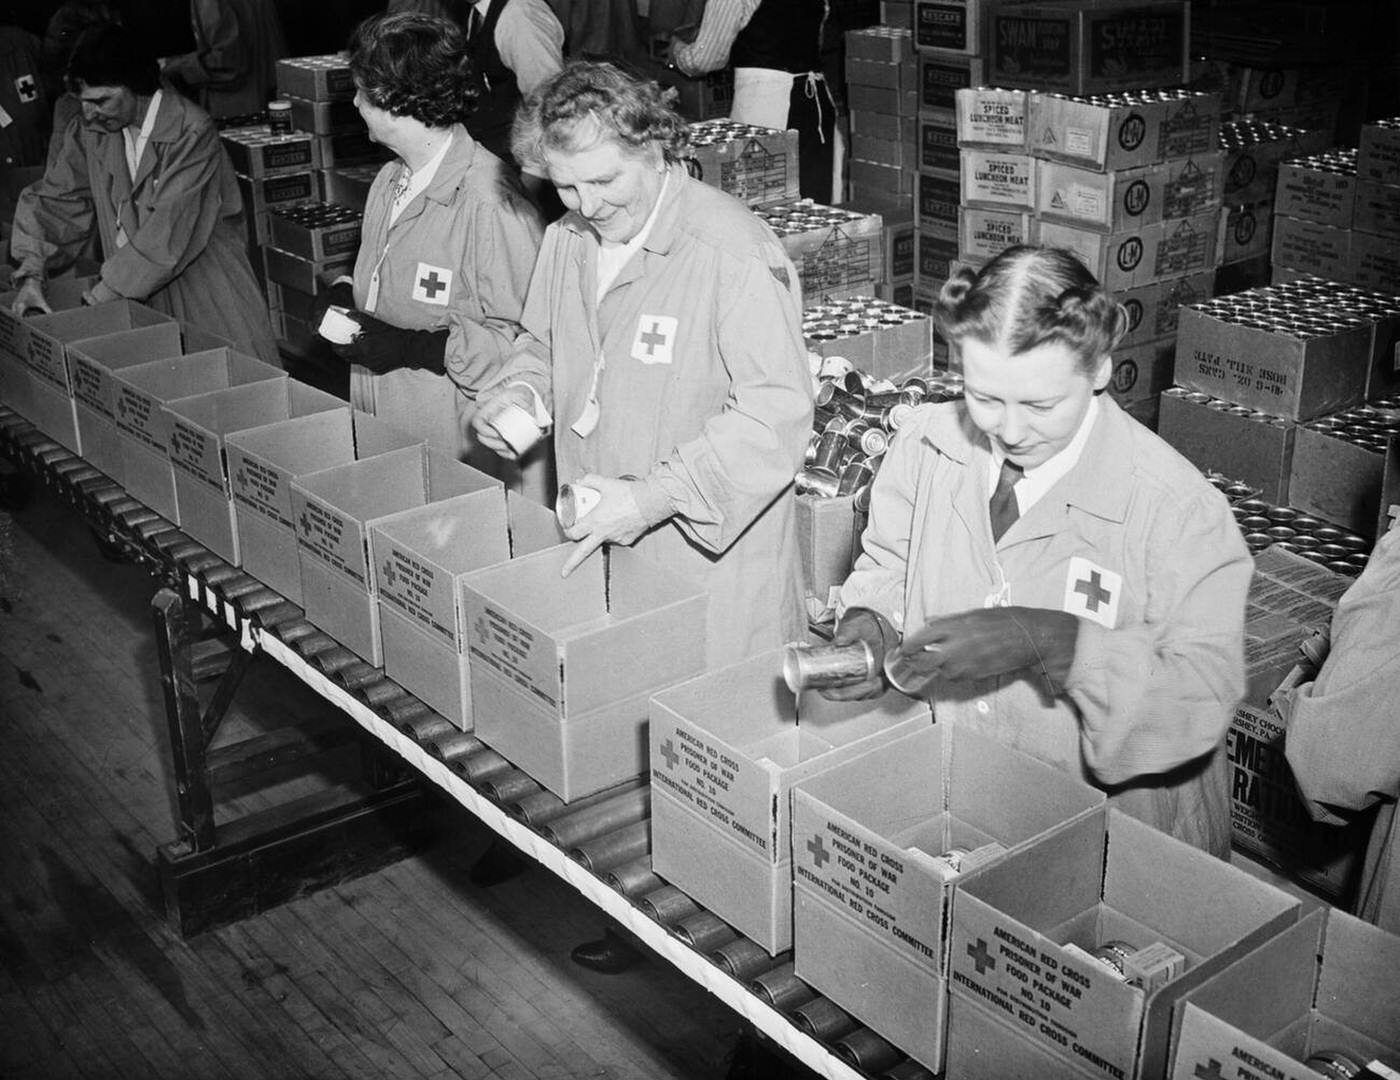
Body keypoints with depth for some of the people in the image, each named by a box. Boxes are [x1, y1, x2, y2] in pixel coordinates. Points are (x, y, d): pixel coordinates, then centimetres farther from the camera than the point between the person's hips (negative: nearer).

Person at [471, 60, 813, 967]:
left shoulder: (732, 255, -19)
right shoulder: (566, 244, 7)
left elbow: (779, 412, -24)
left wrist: (648, 497, -30)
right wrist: (520, 394, -1)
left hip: (707, 559, -7)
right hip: (592, 549, 7)